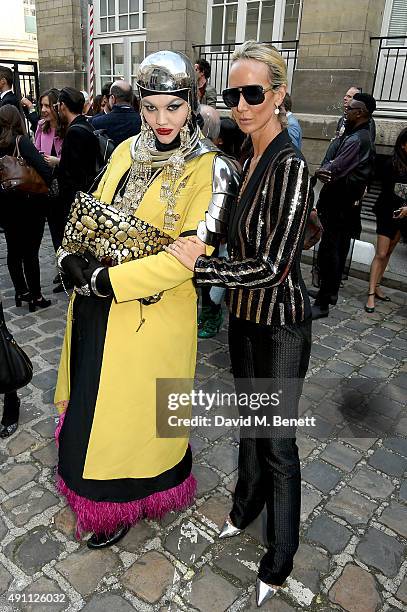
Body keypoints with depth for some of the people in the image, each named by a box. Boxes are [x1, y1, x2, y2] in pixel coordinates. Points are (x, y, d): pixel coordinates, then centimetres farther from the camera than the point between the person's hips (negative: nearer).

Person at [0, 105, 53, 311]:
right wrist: (49, 183, -10)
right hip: (28, 205, -5)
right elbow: (42, 167, -25)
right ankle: (36, 296, 12)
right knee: (30, 252, 3)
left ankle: (21, 291, 27)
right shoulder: (21, 141, -14)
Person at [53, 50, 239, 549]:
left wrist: (106, 280, -24)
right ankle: (89, 478, 53)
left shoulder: (211, 170, -14)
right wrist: (71, 256, -11)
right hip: (96, 302, 7)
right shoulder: (126, 151, 6)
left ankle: (123, 505, 41)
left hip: (153, 311, -6)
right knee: (93, 397, 23)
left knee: (132, 407, 12)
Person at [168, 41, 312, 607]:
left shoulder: (290, 167, -21)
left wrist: (201, 266, -20)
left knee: (277, 439, 7)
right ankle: (246, 507, 48)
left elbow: (275, 265, -24)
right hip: (244, 316, 7)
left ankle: (279, 563, 30)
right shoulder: (247, 160, 5)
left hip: (280, 324, -7)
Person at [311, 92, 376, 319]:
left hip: (338, 203, -11)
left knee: (328, 251, -9)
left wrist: (321, 172, -4)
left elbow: (335, 169, -22)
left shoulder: (356, 140, -19)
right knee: (340, 249, 17)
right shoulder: (365, 136, 15)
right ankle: (332, 291, 30)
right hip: (349, 201, 11)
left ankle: (323, 303, -6)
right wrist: (324, 171, -6)